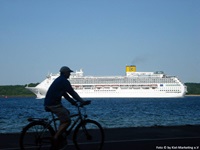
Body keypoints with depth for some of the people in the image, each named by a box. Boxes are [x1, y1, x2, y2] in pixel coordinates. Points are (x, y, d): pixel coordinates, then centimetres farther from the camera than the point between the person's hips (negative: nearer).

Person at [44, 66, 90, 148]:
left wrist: (72, 101, 23)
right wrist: (83, 101, -9)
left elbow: (64, 93, 26)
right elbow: (72, 93, -13)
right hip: (54, 104, -10)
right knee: (67, 121, -10)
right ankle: (55, 138, -12)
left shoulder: (58, 80, 22)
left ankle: (59, 135, 19)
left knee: (66, 112, 24)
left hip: (48, 103, 10)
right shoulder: (64, 81, -10)